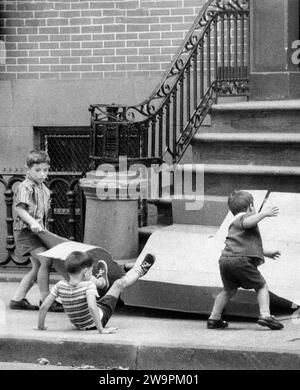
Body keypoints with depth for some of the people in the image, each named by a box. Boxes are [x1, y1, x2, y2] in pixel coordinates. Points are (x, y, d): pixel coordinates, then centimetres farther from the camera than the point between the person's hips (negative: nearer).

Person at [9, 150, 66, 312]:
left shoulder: (44, 189, 14)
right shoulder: (25, 187, -13)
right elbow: (19, 209, -23)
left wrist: (42, 227, 11)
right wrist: (33, 222, -35)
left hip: (37, 231, 9)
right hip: (25, 231, -9)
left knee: (37, 267, 9)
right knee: (46, 260, -19)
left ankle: (17, 299, 16)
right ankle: (46, 300, -12)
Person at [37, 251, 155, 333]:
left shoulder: (60, 286, -22)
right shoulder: (88, 285, -35)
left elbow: (43, 307, -22)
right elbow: (92, 307, -48)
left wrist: (40, 326, -11)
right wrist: (101, 330, -44)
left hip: (78, 324, 4)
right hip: (99, 319, -4)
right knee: (119, 283, 12)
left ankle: (102, 281, 64)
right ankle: (140, 270, 41)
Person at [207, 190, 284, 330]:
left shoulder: (233, 224, 36)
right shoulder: (247, 216, 9)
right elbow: (247, 223, -19)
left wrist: (267, 253, 53)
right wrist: (263, 213, -15)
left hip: (225, 260, 7)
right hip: (242, 260, -7)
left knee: (229, 290, 25)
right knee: (261, 286, 7)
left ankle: (214, 318, 24)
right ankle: (265, 315, -8)